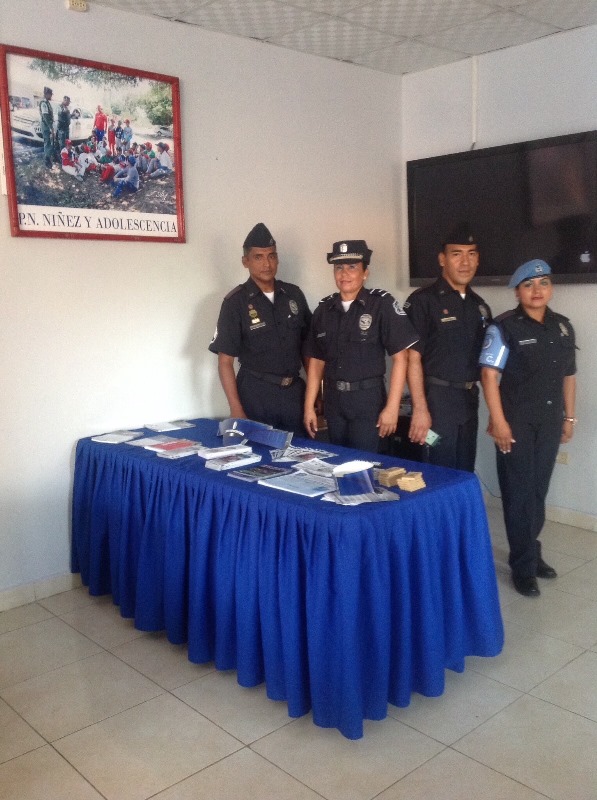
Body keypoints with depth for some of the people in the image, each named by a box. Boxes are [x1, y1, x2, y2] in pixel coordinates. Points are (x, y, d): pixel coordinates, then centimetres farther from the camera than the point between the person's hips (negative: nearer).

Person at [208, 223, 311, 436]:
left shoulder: (293, 294, 4)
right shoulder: (235, 302, -7)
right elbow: (225, 362, -8)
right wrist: (236, 410, -14)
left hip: (294, 391, 4)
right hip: (256, 394, -3)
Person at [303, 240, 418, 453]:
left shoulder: (382, 304, -8)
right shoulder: (324, 309, 5)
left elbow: (399, 358, -8)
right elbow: (316, 361, 10)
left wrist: (392, 407, -12)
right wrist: (309, 407, 6)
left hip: (368, 399, -4)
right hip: (333, 400, 4)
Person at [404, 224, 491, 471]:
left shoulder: (479, 305, 11)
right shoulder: (423, 300, -8)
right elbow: (413, 358, -12)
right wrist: (420, 409, -18)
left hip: (469, 399, 6)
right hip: (437, 399, -6)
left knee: (466, 474, 14)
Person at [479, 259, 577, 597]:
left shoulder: (563, 326, 7)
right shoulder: (505, 327, -10)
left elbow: (568, 375, 13)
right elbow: (489, 374, -14)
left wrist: (569, 417, 12)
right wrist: (498, 421, -18)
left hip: (550, 421, 5)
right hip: (517, 421, -5)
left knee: (539, 489, 14)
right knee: (519, 491, 3)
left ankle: (530, 551, 31)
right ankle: (524, 565, 14)